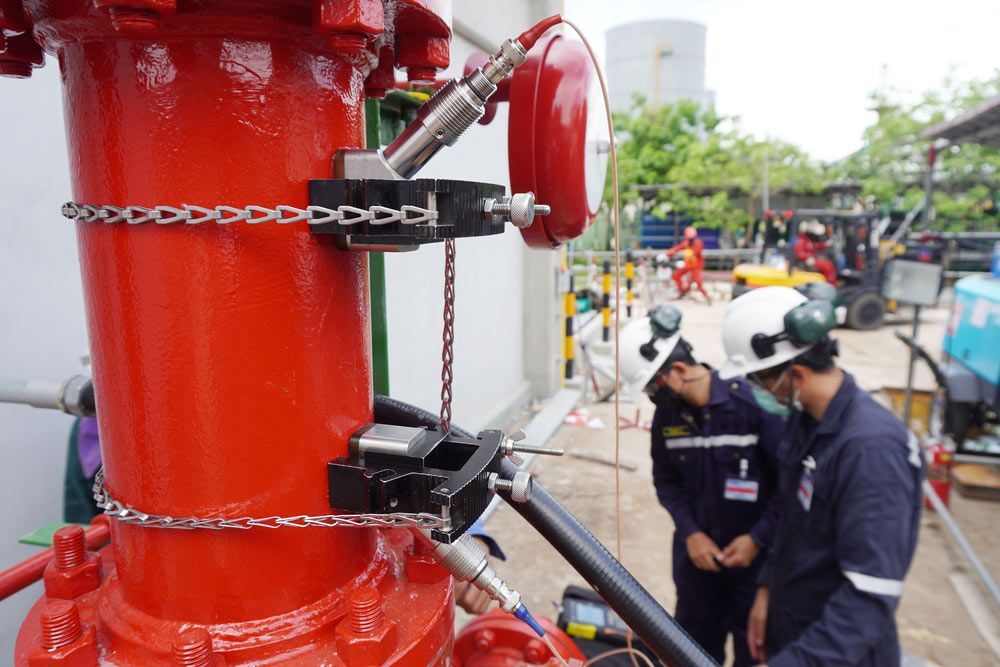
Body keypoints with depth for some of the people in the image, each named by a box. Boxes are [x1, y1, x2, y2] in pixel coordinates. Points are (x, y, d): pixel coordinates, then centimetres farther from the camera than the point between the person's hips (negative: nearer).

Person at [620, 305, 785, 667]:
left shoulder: (754, 402, -24)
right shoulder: (667, 413, -7)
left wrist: (758, 538, -16)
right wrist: (689, 532, -8)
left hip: (755, 551, -4)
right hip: (696, 549, 4)